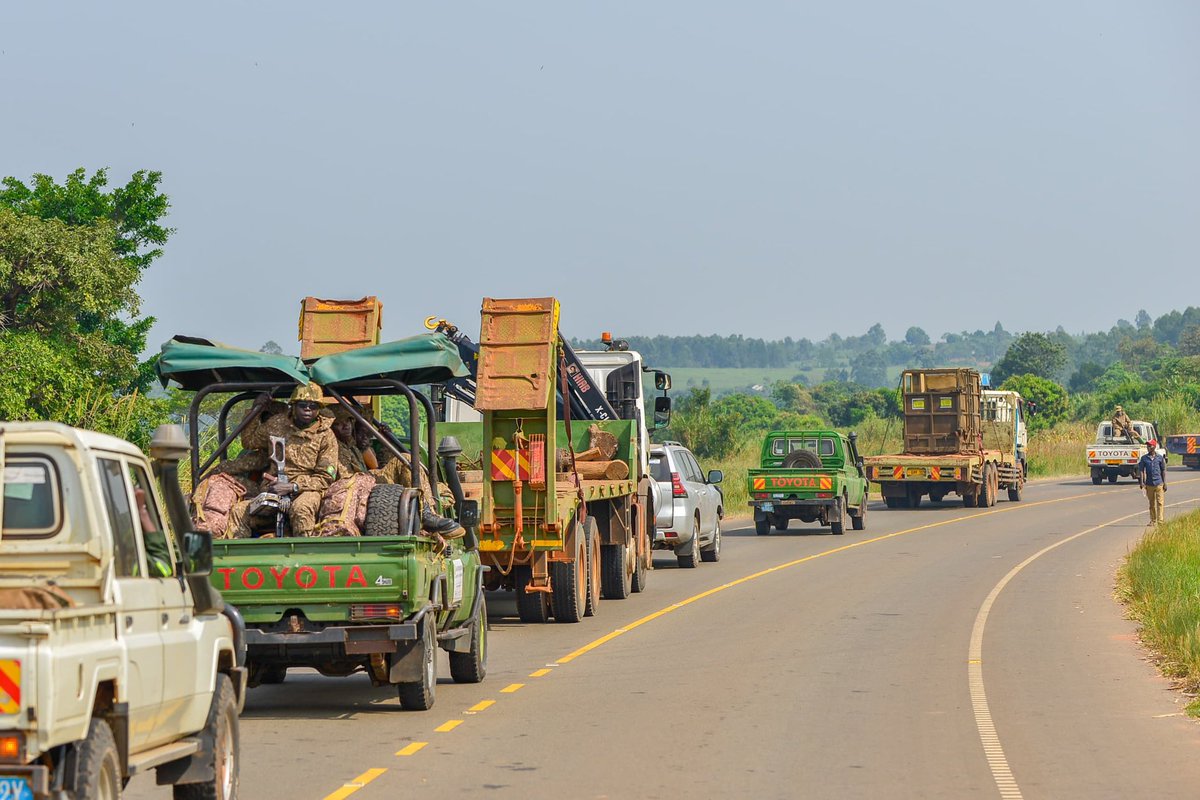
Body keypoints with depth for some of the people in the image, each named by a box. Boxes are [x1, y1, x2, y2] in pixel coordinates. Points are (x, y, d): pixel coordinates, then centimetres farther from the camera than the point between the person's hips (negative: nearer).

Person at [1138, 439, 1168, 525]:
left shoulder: (1160, 458, 4)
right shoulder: (1144, 458, 6)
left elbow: (1163, 471, 7)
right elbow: (1141, 470, 4)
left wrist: (1165, 483, 1)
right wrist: (1141, 482, -7)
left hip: (1159, 483, -2)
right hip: (1149, 485, 2)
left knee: (1159, 502, -9)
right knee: (1152, 504, 8)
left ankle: (1160, 520, -12)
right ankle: (1153, 521, 15)